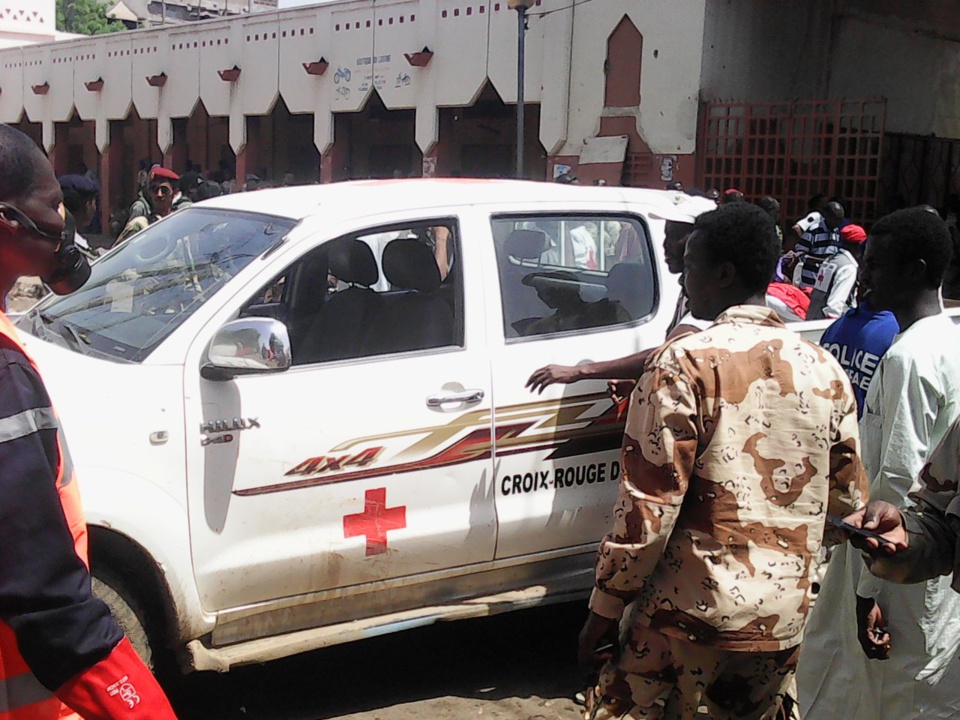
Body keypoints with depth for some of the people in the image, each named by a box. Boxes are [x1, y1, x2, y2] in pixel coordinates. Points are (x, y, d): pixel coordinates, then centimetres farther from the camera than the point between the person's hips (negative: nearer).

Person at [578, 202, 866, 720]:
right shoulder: (824, 371, 2)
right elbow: (847, 501, 10)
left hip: (689, 616, -5)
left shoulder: (685, 365, -15)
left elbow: (648, 505, -17)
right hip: (784, 619, 5)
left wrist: (606, 605, -7)